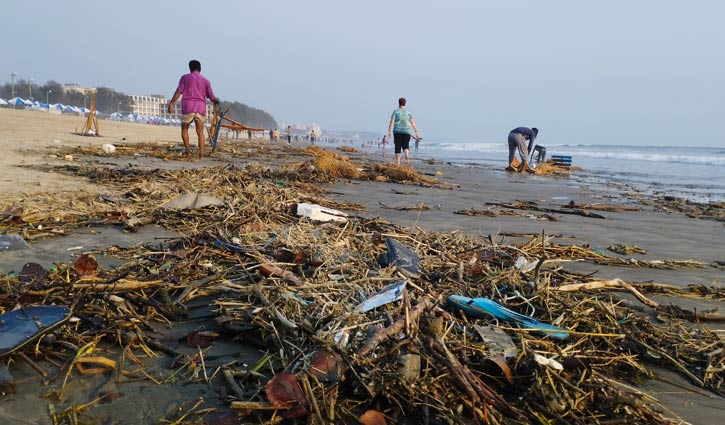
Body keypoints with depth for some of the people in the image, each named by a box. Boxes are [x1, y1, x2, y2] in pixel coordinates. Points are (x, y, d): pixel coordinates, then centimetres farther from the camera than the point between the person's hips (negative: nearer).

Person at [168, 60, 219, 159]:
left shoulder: (185, 77, 6)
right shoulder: (206, 81, 12)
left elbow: (178, 92, -2)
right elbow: (211, 97, 12)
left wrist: (171, 103, 0)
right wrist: (217, 101, 33)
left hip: (188, 107, -2)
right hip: (201, 108, 2)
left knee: (184, 129, 14)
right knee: (200, 132, 5)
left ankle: (187, 151, 5)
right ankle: (201, 154, -3)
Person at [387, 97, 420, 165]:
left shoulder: (395, 111, -1)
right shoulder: (408, 112, 6)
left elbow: (392, 122, -9)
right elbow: (413, 123, 5)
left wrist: (389, 132, -11)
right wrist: (416, 132, 9)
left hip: (397, 131, -1)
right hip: (406, 131, 1)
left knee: (398, 147, 5)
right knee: (406, 145, 4)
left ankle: (398, 162, 0)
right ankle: (406, 156, -28)